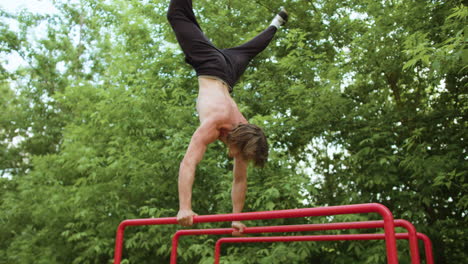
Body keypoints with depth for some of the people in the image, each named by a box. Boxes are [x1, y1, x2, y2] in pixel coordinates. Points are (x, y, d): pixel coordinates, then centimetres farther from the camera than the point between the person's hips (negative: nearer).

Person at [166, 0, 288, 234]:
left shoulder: (244, 134, -22)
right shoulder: (213, 124, -38)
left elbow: (240, 180, -13)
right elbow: (187, 163, -47)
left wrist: (236, 217, -13)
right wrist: (185, 207, -51)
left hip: (227, 73, 3)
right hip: (210, 65, -2)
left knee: (247, 51, 30)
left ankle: (276, 23, 54)